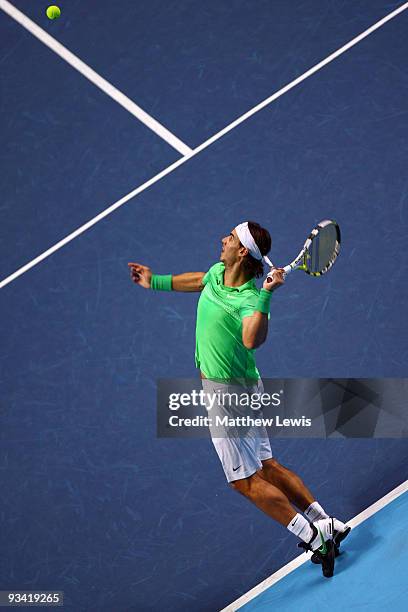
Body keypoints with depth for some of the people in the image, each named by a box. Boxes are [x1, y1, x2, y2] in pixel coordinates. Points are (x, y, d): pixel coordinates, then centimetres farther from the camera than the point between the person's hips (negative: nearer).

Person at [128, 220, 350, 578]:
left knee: (247, 481, -2)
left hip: (229, 390, -9)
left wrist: (265, 295, -47)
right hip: (236, 387, 9)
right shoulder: (218, 271, 1)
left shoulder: (248, 299, -25)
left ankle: (314, 537, 5)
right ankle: (326, 524, 20)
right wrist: (156, 282, 35)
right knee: (267, 467, 15)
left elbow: (252, 341, -45)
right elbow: (198, 280, 26)